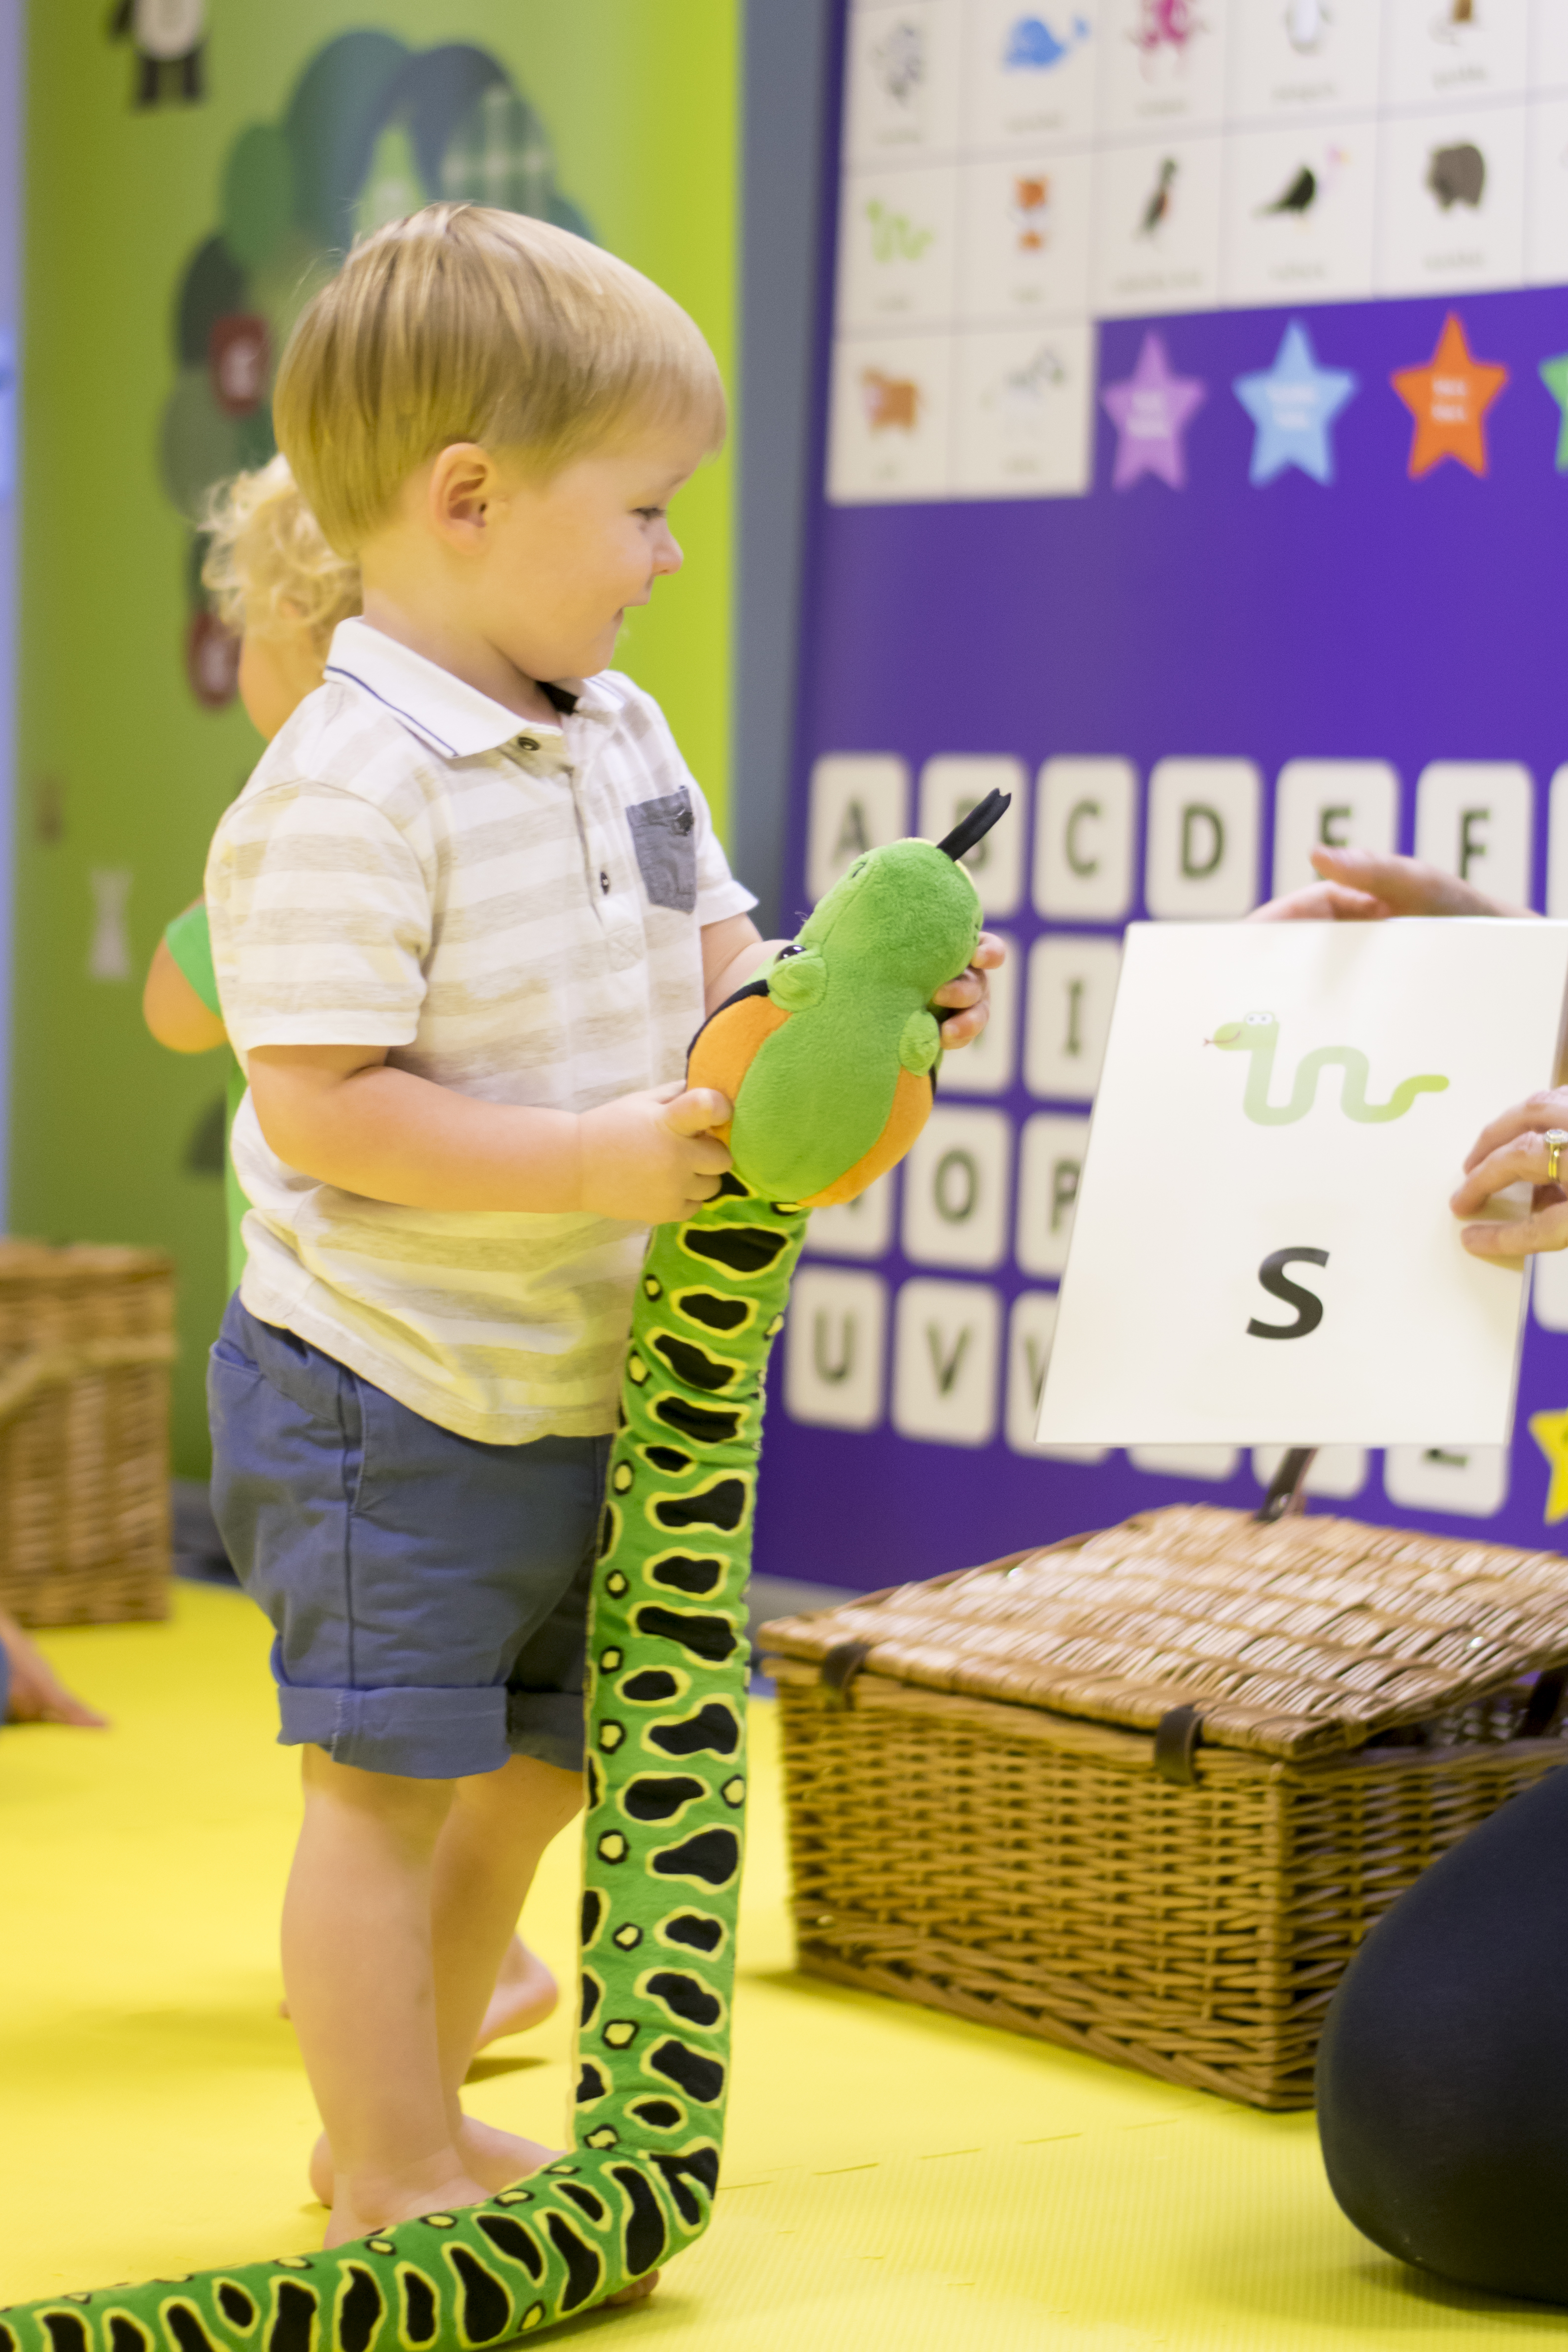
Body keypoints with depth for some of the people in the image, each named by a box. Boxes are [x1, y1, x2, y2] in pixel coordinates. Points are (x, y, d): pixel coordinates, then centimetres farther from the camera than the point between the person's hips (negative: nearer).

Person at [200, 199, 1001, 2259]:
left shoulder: (622, 735, 7)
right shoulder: (345, 795, -22)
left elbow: (712, 973, 14)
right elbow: (321, 1105, -25)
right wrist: (597, 1159, -28)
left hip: (585, 1380, 9)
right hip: (389, 1393, -9)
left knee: (534, 1768, 18)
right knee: (391, 1788, 0)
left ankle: (415, 2121, 35)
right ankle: (391, 2186, 15)